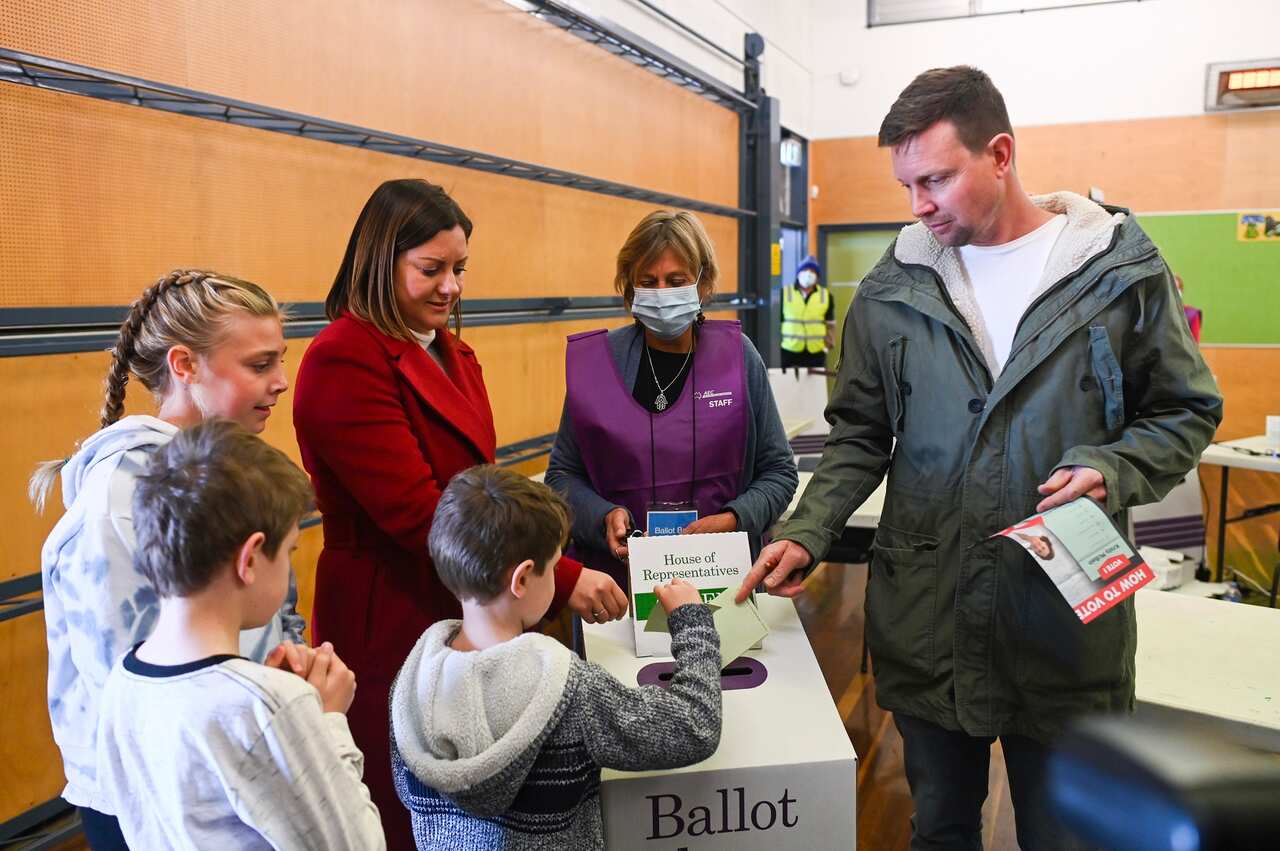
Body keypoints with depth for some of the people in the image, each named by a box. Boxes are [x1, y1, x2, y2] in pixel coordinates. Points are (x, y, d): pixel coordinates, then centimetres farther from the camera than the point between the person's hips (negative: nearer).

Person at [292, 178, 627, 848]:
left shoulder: (450, 352, 13)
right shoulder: (344, 360, -16)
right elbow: (413, 511, -23)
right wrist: (560, 579, -24)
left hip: (465, 609, 8)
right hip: (392, 624, -8)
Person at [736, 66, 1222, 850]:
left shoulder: (1122, 270, -4)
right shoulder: (891, 290, 0)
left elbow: (1187, 412, 4)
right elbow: (861, 435, 5)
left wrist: (1112, 471, -16)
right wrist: (808, 534, -8)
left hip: (1067, 623, -1)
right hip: (926, 620, 2)